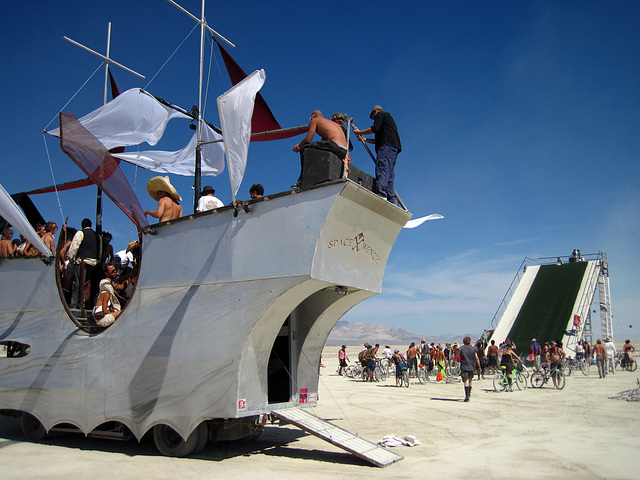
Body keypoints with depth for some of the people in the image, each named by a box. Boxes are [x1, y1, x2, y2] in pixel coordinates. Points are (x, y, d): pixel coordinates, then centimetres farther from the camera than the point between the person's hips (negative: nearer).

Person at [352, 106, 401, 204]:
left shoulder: (380, 114, 12)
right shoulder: (389, 118, 37)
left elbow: (375, 128, -6)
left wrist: (360, 132, 5)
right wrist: (364, 139, 36)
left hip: (386, 146, -9)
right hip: (394, 148, 9)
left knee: (382, 170, -21)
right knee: (389, 175, 3)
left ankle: (381, 196, -36)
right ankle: (391, 201, -7)